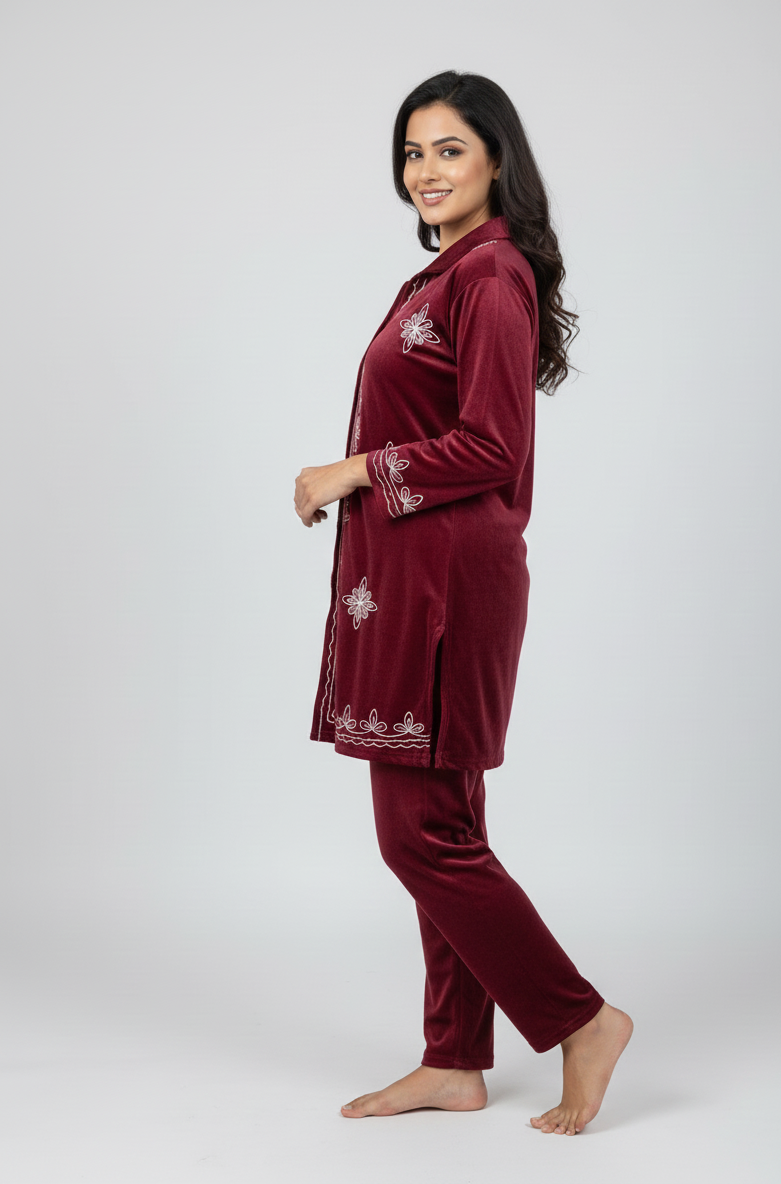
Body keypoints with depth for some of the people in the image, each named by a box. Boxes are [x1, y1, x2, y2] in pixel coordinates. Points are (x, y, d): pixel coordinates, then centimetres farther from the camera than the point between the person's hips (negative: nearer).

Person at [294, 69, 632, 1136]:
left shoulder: (491, 273, -12)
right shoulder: (449, 271, 18)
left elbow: (490, 446, -19)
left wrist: (356, 471, -13)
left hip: (445, 577, -10)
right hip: (409, 575, 10)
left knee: (421, 829, -7)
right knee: (437, 825, 12)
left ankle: (581, 1020, 6)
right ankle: (456, 1061, 20)